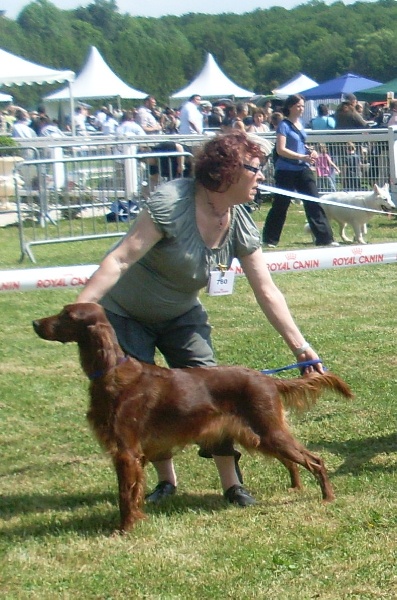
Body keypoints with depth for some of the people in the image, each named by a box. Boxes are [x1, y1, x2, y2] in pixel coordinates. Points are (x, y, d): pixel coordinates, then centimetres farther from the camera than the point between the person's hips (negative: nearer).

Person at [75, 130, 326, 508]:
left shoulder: (240, 227, -12)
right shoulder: (172, 202, -30)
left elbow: (267, 292, -6)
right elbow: (121, 259, -32)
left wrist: (300, 346, -9)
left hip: (180, 316, 5)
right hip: (125, 313, -5)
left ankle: (231, 484, 0)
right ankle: (166, 480, 14)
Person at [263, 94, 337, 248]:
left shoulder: (300, 123, 11)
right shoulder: (284, 125, -10)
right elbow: (281, 150, -17)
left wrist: (310, 151, 5)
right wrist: (302, 157, -23)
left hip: (303, 169, 6)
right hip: (286, 171, -6)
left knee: (314, 203, -1)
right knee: (280, 205, 3)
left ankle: (324, 238, -1)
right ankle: (270, 239, 15)